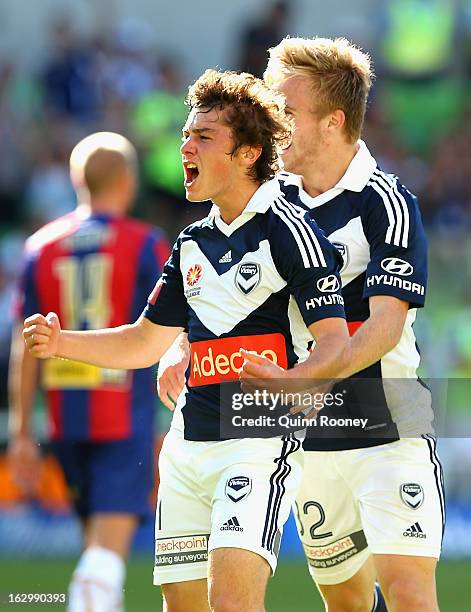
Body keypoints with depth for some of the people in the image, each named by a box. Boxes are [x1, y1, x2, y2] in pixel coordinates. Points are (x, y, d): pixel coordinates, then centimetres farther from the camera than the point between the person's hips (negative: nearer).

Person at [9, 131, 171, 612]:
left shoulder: (41, 247, 7)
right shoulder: (146, 246, -4)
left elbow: (25, 349, 7)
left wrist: (21, 432, 10)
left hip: (65, 417, 4)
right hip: (125, 414, -4)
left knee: (96, 540, 18)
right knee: (110, 544, -10)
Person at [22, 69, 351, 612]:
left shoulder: (289, 231, -7)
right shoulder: (193, 242, 15)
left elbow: (335, 342, -13)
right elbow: (145, 342, 24)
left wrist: (290, 383, -33)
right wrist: (62, 342, 9)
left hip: (261, 440, -7)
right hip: (188, 442, 7)